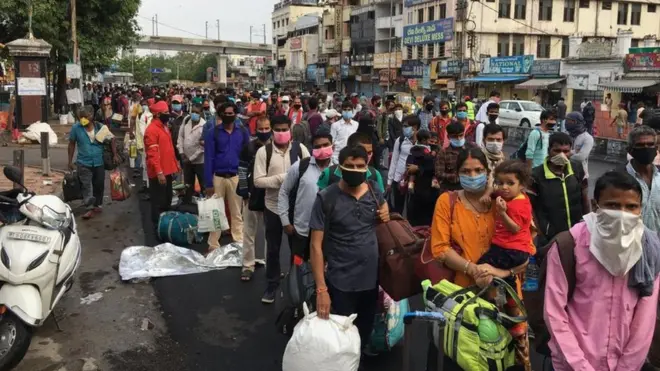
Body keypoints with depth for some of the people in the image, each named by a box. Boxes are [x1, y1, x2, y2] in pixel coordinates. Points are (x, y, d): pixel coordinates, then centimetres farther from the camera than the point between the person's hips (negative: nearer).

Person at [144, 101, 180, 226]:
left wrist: (175, 164, 16)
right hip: (158, 173, -9)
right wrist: (159, 172, -25)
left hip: (168, 170, 9)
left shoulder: (164, 127, 12)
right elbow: (152, 154, -22)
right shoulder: (151, 129, -17)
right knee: (158, 202, 4)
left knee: (167, 200, 19)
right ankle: (158, 225, 16)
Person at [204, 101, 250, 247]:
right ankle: (213, 245, 17)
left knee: (237, 213, 9)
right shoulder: (212, 133, -4)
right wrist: (208, 183, -10)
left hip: (236, 177, 1)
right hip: (217, 177, -1)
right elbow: (209, 158, -6)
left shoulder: (243, 132, 1)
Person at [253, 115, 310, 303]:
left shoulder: (300, 148, -3)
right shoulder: (263, 151, -7)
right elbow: (258, 181, -11)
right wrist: (280, 178, -20)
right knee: (273, 249, 13)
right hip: (273, 207, -1)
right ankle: (272, 284, 30)